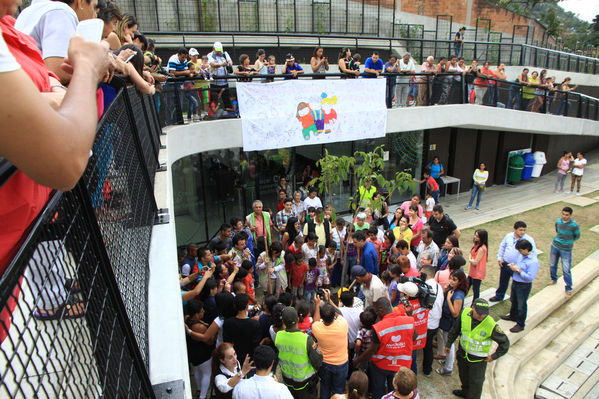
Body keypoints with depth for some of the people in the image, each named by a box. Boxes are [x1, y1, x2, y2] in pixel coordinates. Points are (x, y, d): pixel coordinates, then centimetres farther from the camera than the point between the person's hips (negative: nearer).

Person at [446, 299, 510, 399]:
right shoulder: (465, 313, -19)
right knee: (463, 375, 28)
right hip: (462, 352, 5)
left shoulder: (491, 325, -30)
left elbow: (505, 343, -13)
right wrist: (448, 344, 6)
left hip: (478, 359, -4)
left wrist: (494, 356, -11)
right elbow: (455, 330, -2)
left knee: (476, 383, 13)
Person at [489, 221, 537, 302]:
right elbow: (502, 246, 11)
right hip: (505, 264, 4)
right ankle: (499, 296, 43)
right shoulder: (508, 236, -2)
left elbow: (534, 253, -10)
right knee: (503, 281, 22)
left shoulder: (529, 240, -13)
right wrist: (500, 258, 7)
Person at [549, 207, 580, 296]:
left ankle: (568, 288, 14)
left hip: (566, 249, -4)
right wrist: (558, 239, 6)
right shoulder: (558, 221, -5)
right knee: (552, 265, 17)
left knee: (566, 270, -2)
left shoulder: (574, 225, -18)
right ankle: (554, 279, 42)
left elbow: (577, 236, -1)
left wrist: (568, 241, 2)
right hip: (555, 246, 4)